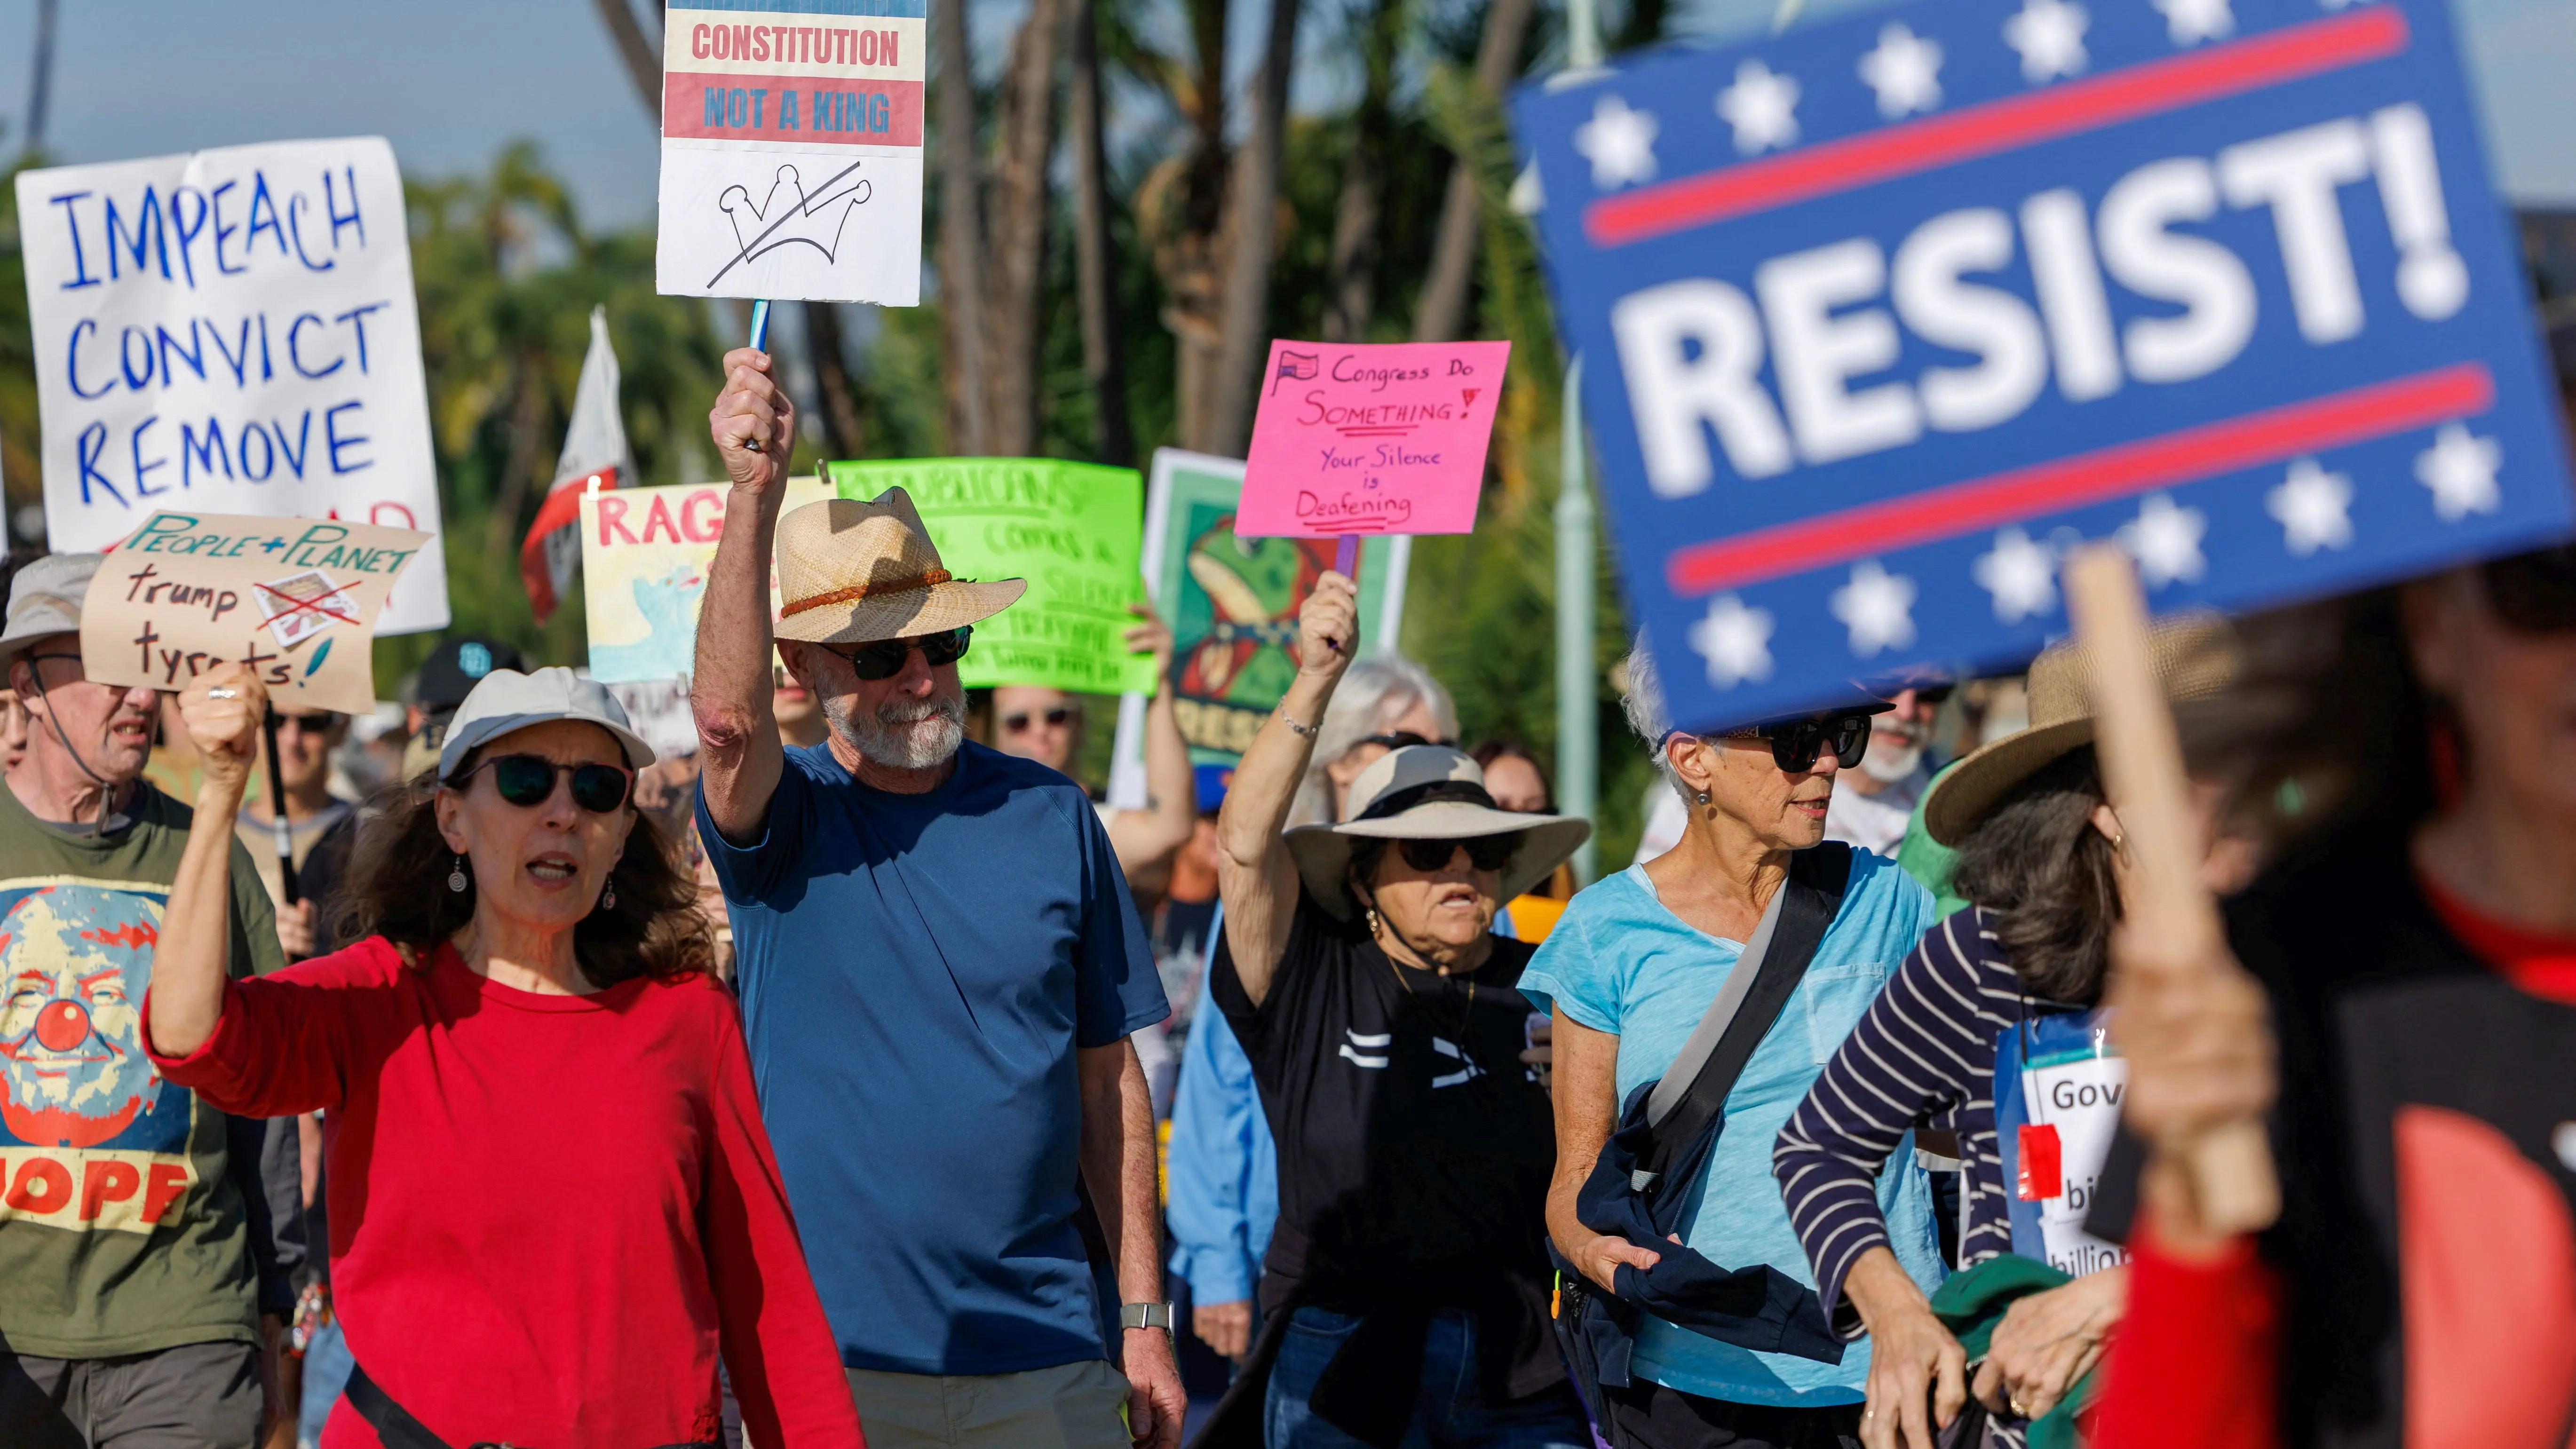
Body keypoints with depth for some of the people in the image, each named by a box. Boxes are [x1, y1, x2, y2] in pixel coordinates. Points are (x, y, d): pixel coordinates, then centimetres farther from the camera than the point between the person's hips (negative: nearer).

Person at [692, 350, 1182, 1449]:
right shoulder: (786, 818, 0)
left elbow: (1107, 1075, 9)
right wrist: (755, 491, -35)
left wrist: (1144, 1317, 6)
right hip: (831, 1358, -2)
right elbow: (726, 714, -24)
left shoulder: (1052, 817, 7)